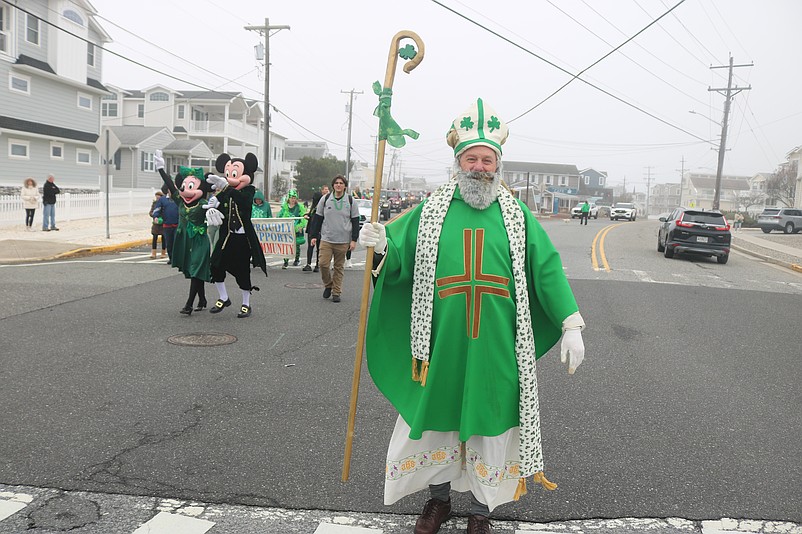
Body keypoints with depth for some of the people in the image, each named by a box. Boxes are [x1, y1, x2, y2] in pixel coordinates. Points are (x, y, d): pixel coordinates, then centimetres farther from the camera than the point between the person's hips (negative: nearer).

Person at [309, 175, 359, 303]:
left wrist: (354, 240, -2)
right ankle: (328, 285, 18)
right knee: (323, 264, -7)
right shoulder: (325, 199, 4)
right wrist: (315, 236, 5)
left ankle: (336, 292, 14)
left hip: (343, 241, 0)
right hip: (326, 239, 1)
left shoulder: (351, 201, 3)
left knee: (339, 267, 5)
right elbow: (318, 218, 9)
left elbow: (355, 221, 4)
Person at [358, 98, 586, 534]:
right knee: (434, 421, 13)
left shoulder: (517, 215, 2)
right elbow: (397, 263, 5)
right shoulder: (429, 213, 2)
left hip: (495, 352, 0)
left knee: (489, 427, 11)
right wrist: (382, 246, -18)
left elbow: (547, 270, 3)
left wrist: (571, 326, -2)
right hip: (441, 348, 1)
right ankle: (439, 498, 40)